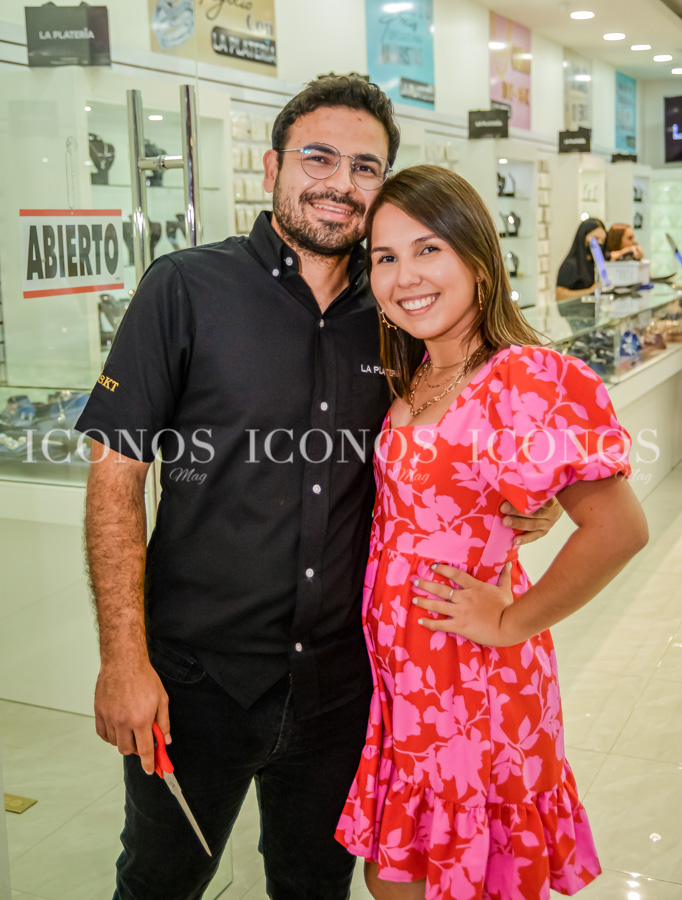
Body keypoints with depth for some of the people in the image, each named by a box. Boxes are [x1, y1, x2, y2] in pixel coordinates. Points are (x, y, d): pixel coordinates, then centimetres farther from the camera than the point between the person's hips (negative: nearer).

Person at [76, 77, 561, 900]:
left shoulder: (392, 316, 3)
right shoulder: (188, 288, -10)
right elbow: (116, 474, -11)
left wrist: (515, 505, -6)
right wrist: (125, 660, -15)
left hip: (338, 679, 3)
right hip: (195, 677, -3)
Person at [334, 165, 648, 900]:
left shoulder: (521, 380, -21)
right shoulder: (418, 377, 5)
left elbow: (617, 527, -29)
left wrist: (511, 624, -18)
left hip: (469, 676, -7)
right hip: (401, 673, 7)